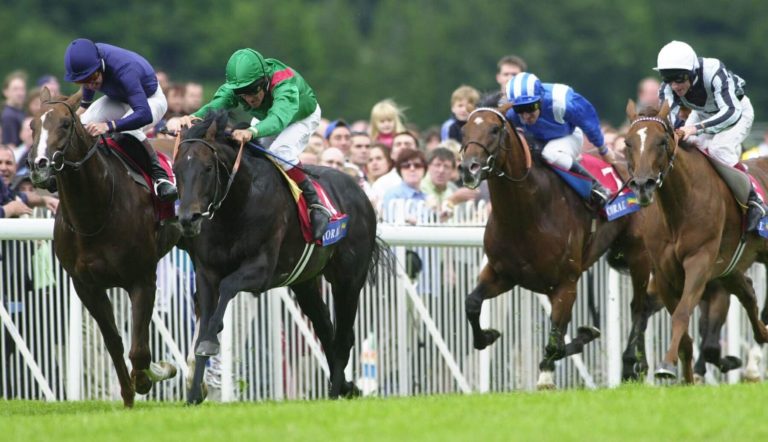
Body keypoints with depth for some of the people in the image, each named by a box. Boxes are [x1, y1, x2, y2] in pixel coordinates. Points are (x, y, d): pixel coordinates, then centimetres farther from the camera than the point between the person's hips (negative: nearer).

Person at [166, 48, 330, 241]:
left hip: (303, 116, -6)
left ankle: (316, 205, -24)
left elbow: (279, 118, -64)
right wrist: (190, 118, -70)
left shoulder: (284, 83, -45)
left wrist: (252, 132, -84)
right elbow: (213, 107, -47)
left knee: (281, 150, -31)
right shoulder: (233, 88, -30)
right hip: (266, 118, 6)